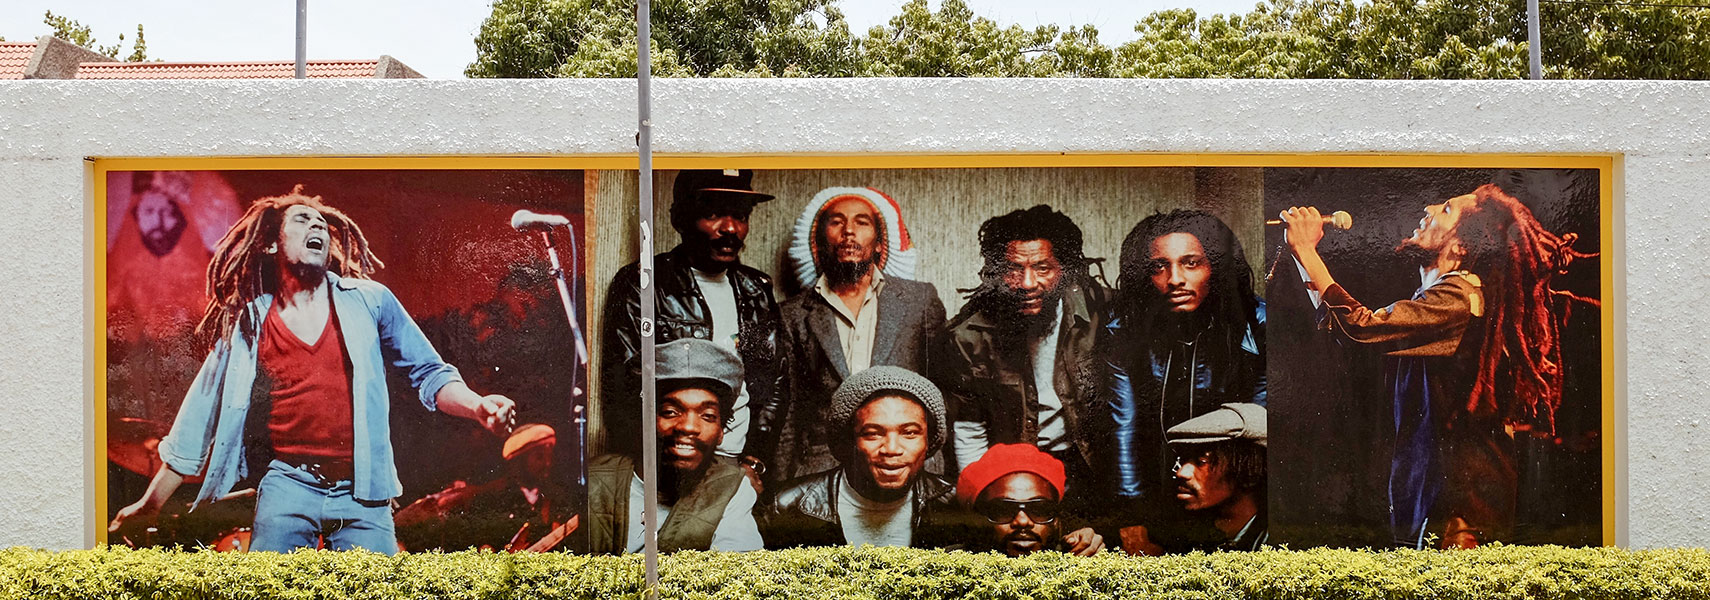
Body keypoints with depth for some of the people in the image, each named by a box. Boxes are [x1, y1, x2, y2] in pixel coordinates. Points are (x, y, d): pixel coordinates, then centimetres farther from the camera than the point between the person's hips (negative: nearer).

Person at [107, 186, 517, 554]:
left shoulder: (369, 301, 7)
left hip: (361, 494, 0)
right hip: (288, 485, 0)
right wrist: (151, 502, 16)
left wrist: (478, 406, -11)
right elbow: (203, 410, 14)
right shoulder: (248, 322, 9)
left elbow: (428, 373, 10)